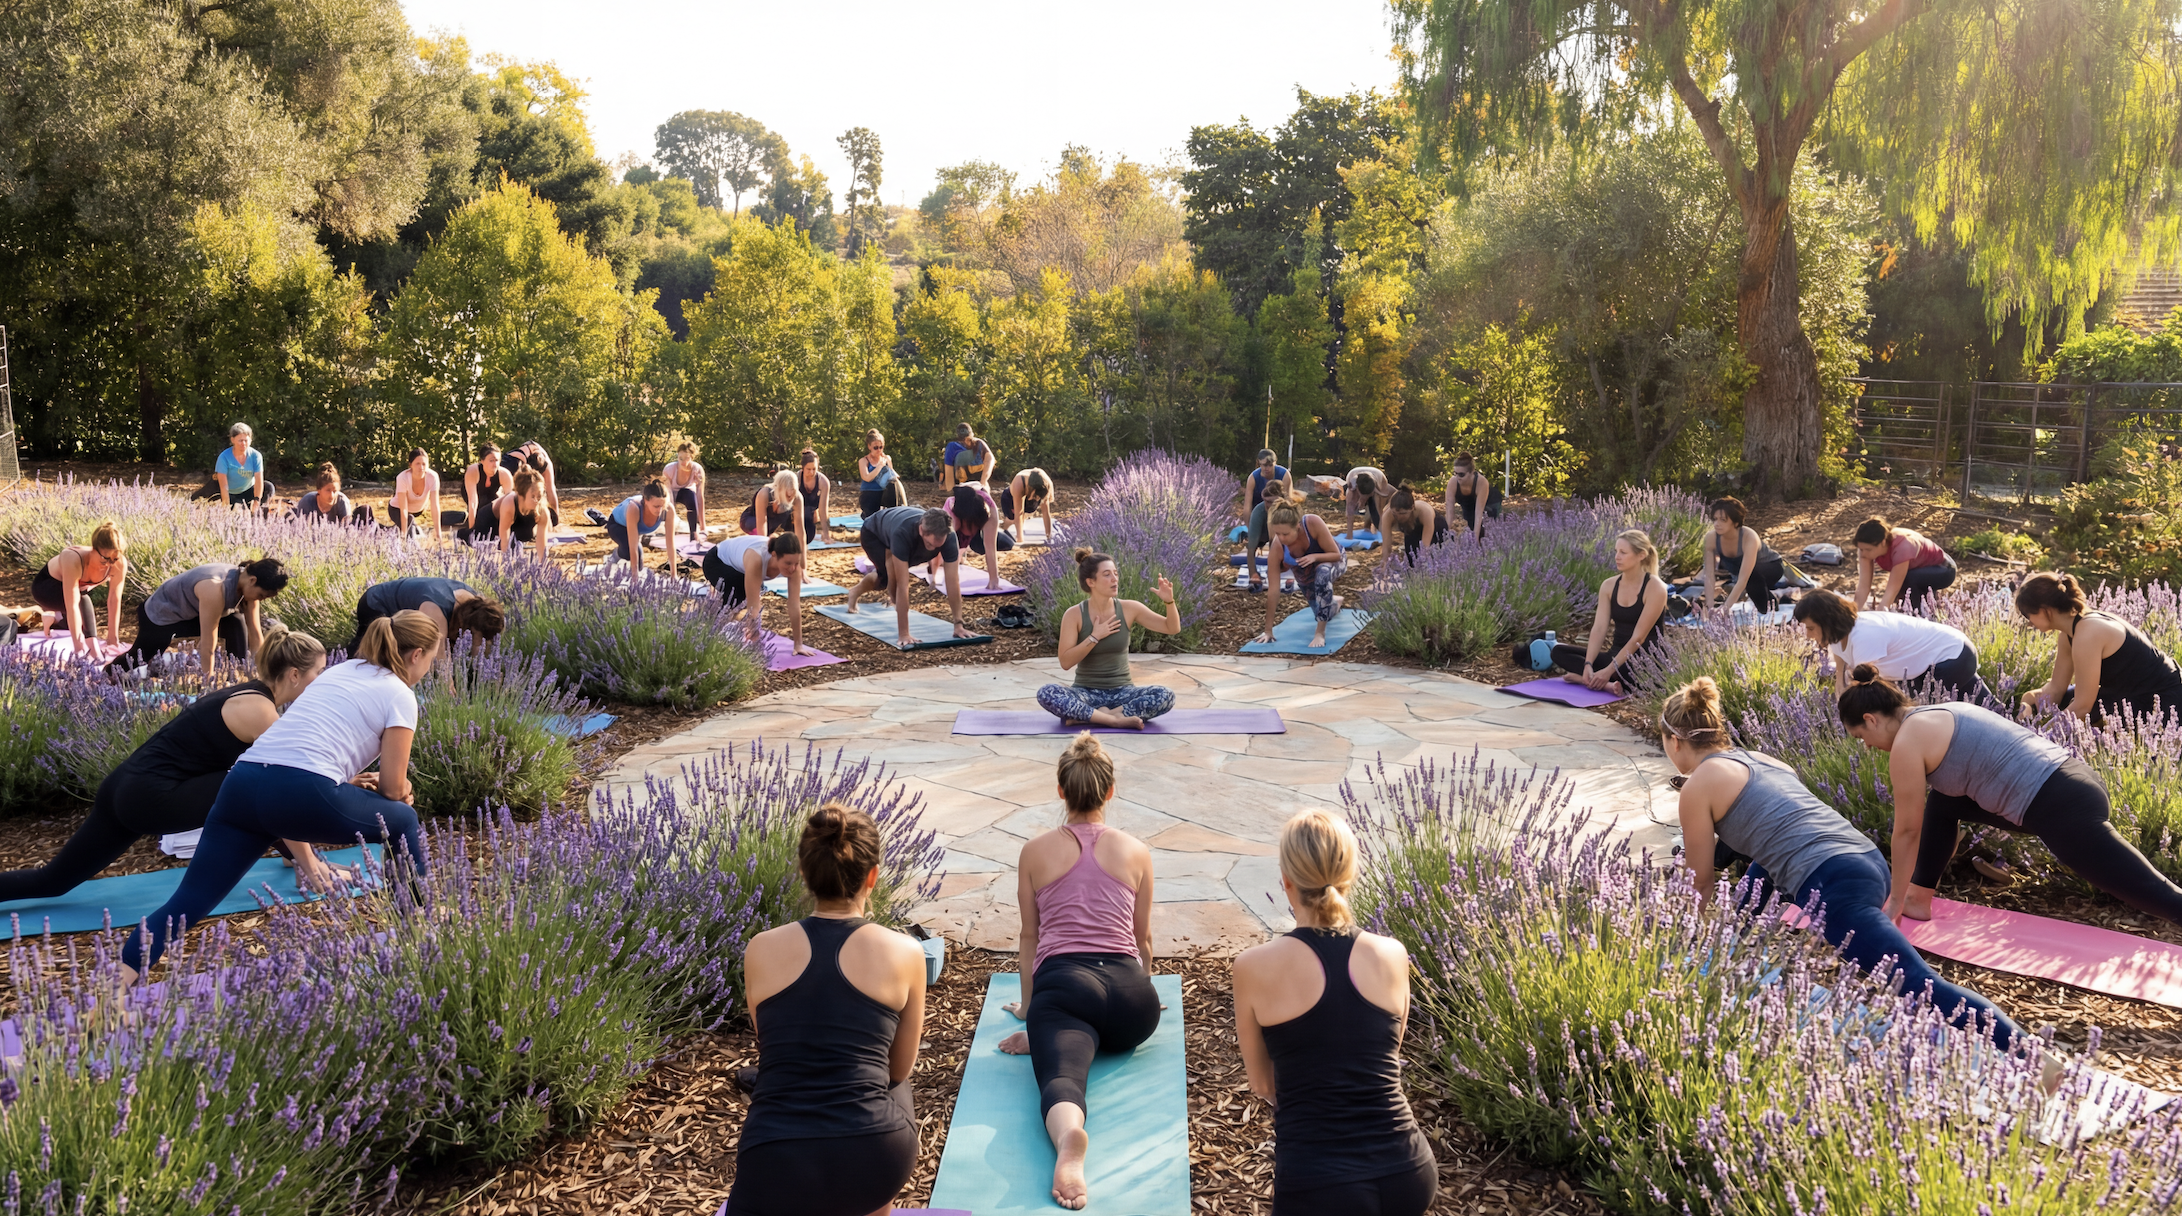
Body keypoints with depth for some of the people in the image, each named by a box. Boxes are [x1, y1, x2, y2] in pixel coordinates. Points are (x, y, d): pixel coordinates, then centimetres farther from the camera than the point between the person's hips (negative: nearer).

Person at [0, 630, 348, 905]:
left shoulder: (246, 696, 16)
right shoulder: (259, 710, -14)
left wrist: (300, 853, 27)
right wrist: (308, 861, -4)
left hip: (127, 788, 10)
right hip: (152, 799, -10)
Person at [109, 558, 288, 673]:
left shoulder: (248, 584, -19)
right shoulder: (216, 589, -43)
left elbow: (255, 634, -13)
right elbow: (208, 644, -38)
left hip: (192, 611, 6)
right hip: (161, 614, -6)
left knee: (236, 623, -16)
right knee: (140, 659, 9)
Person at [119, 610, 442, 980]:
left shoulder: (340, 671, 28)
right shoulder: (399, 694, 6)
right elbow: (393, 788, 6)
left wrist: (347, 780, 36)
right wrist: (397, 793, 27)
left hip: (241, 785, 6)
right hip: (301, 794, -6)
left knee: (188, 901, 4)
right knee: (404, 821, 18)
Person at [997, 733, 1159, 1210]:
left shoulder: (1035, 852, 13)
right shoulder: (1137, 852, 15)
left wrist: (1028, 1004, 34)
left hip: (1063, 982, -2)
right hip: (1129, 990, 2)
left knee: (1061, 1074, -24)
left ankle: (1069, 1137, -58)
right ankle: (1063, 1037, 5)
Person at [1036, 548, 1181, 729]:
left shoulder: (1129, 609, -3)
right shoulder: (1074, 615, -7)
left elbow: (1173, 628, -4)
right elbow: (1065, 662, -12)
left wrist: (1169, 601, -21)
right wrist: (1094, 637, -19)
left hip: (1121, 692, 2)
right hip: (1087, 693, -2)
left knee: (1166, 696, -27)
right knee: (1046, 694, -32)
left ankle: (1085, 716, -23)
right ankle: (1116, 719, -28)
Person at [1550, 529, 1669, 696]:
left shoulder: (1654, 588, -13)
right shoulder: (1609, 586, 4)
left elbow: (1638, 637, -18)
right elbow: (1599, 628, -5)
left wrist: (1609, 670, -26)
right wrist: (1588, 664, -21)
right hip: (1617, 654, 7)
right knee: (1559, 651, -13)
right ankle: (1607, 684, -31)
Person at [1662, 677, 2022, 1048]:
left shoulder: (1699, 785, 3)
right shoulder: (1760, 759, 26)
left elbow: (1700, 884, 11)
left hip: (1837, 886, -9)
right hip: (1870, 863, 10)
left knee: (1923, 989, -17)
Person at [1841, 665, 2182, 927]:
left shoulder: (1906, 743, -8)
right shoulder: (1936, 716, 20)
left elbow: (1907, 830, -2)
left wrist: (1895, 901, 10)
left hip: (2061, 807, -10)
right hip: (2065, 778, 10)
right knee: (1942, 800, 21)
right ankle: (1919, 899, 25)